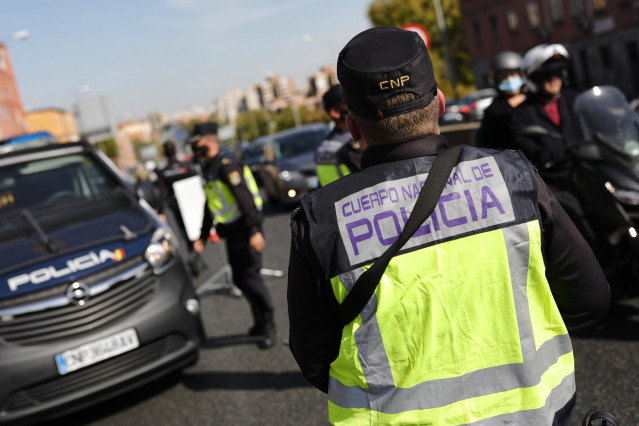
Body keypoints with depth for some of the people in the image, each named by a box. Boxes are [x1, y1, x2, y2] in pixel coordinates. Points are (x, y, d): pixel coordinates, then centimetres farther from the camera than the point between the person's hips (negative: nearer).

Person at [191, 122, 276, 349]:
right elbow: (210, 207, 24)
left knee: (250, 275, -8)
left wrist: (254, 230, -28)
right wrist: (202, 236, 26)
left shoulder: (227, 166, -15)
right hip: (231, 232, 10)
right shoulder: (209, 170, 16)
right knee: (240, 278, 12)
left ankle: (268, 326, 3)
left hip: (244, 229, -10)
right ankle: (260, 322, 25)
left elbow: (245, 199, -22)